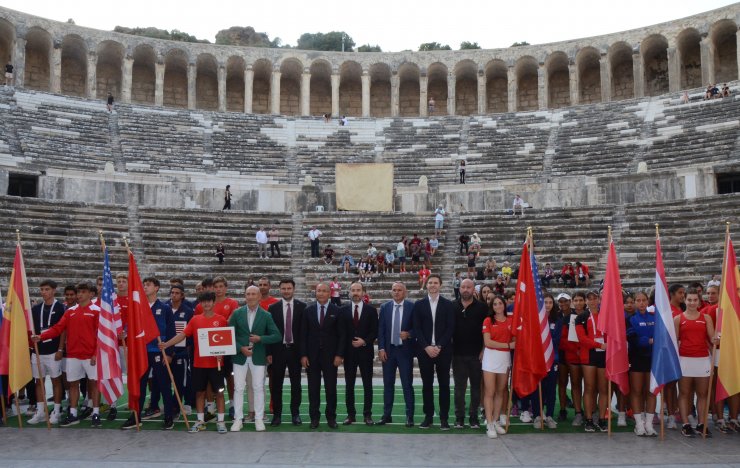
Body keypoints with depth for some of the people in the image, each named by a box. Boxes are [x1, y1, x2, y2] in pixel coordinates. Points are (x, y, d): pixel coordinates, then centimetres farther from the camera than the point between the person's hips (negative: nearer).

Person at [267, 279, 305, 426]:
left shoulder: (302, 307, -1)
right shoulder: (273, 308, 2)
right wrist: (269, 352, -3)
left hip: (295, 350, 0)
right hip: (278, 350, 1)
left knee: (295, 383, 7)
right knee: (276, 384, 5)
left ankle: (295, 413, 18)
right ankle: (277, 414, 16)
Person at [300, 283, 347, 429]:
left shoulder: (337, 311, 1)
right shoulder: (308, 311, 4)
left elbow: (342, 335, 0)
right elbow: (303, 334, 4)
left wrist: (339, 355, -7)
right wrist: (303, 355, -3)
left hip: (330, 355, -1)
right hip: (312, 355, 1)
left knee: (331, 388, 3)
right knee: (313, 388, 5)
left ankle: (331, 417, 15)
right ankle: (314, 417, 15)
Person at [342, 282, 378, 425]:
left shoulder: (371, 310, 2)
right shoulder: (343, 310, 4)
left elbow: (375, 331, 1)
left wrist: (365, 341, -13)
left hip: (366, 351, -1)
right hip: (349, 352, 1)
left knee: (367, 384, 4)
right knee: (349, 385, 5)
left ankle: (367, 414, 11)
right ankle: (351, 414, 14)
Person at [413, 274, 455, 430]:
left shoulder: (448, 304, 3)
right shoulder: (419, 304, 6)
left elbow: (450, 328, -2)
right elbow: (416, 328, 1)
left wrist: (439, 347, -12)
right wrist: (427, 347, -10)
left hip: (443, 350, -1)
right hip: (424, 350, 1)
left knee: (444, 384, 2)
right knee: (427, 384, 5)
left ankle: (444, 417, 9)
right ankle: (428, 416, 13)